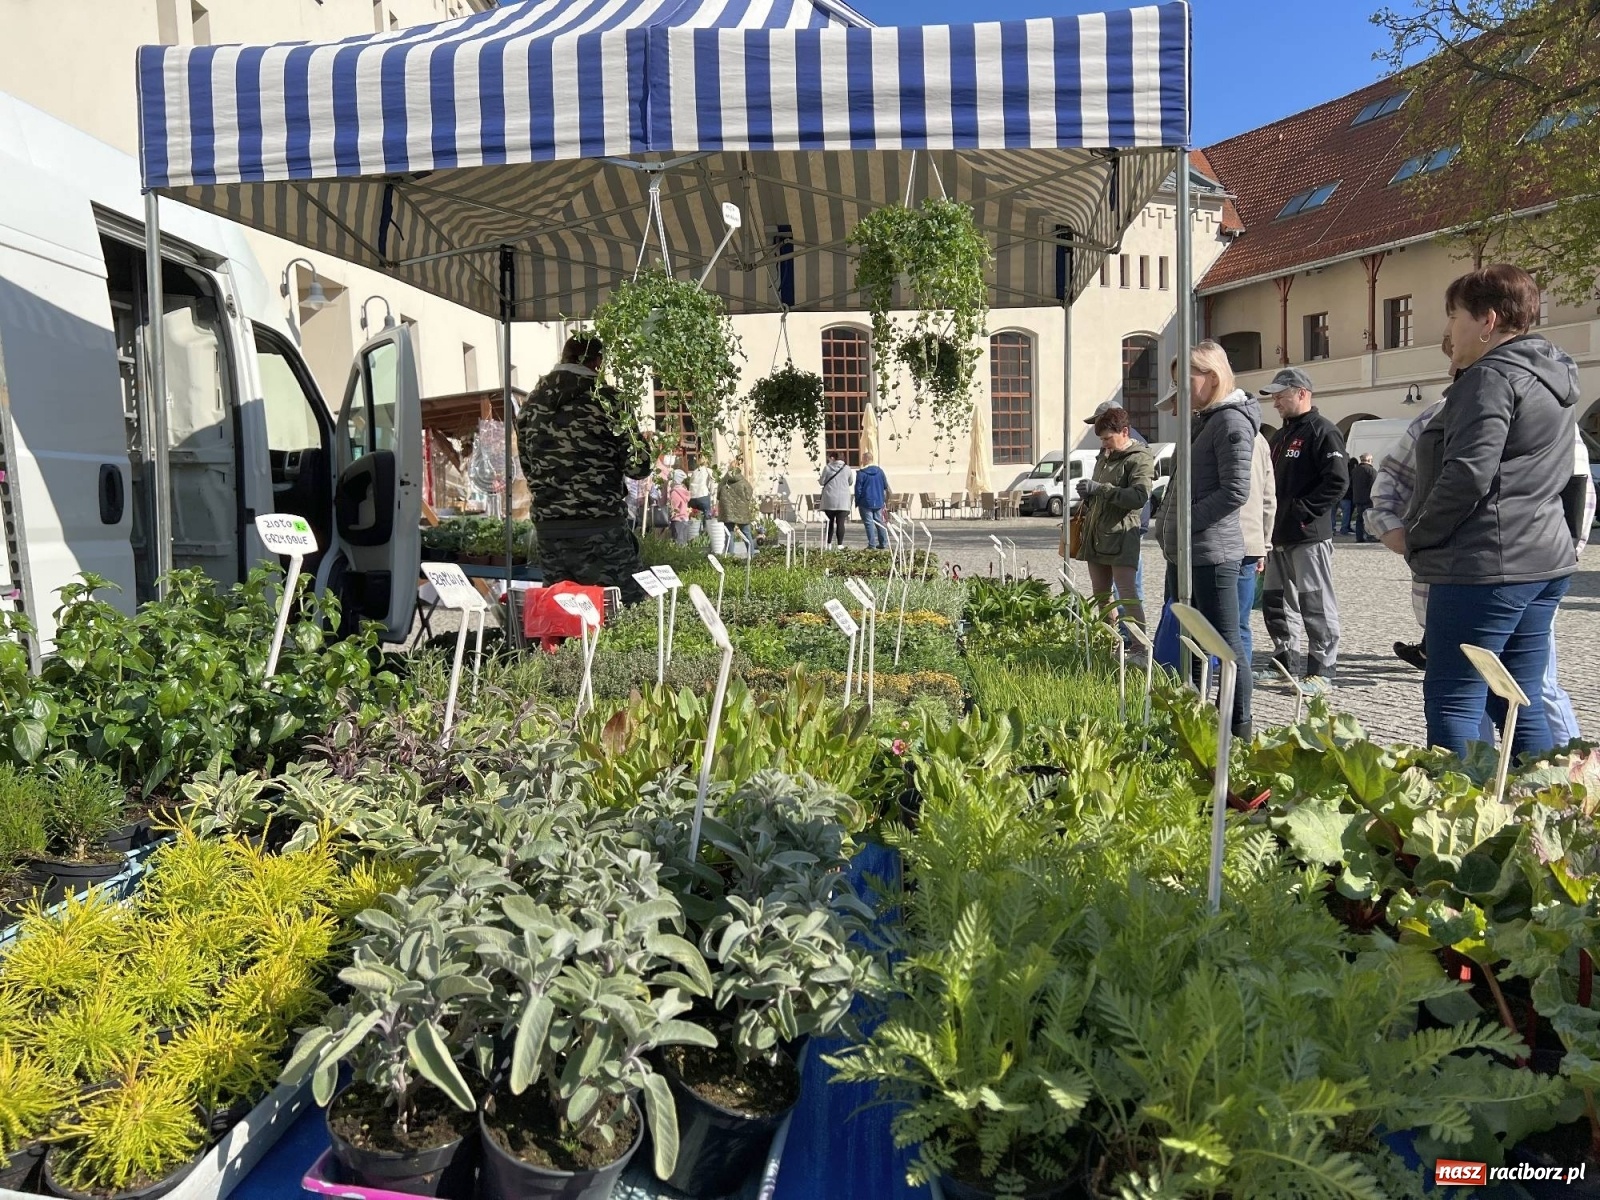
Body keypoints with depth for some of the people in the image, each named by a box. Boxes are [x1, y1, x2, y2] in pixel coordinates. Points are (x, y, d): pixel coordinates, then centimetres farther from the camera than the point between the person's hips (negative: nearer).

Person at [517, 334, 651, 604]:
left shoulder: (530, 405, 11)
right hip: (601, 531, -5)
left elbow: (528, 469, 16)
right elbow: (638, 467, -6)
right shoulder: (606, 400, -5)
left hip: (548, 531, 6)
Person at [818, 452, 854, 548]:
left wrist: (819, 477, 22)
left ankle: (828, 543, 13)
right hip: (843, 500, 0)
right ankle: (840, 544, -6)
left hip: (829, 500, 0)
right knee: (840, 523, -2)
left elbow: (822, 482, 1)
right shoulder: (847, 469, 3)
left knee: (830, 522, 10)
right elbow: (851, 482, 13)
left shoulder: (827, 468, -3)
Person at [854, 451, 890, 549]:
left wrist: (857, 502, 0)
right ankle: (883, 543, 13)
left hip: (866, 502, -5)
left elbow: (858, 489, -10)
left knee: (869, 523, -3)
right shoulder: (880, 471, 6)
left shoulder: (861, 473, -11)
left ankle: (872, 544, -6)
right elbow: (886, 486, 12)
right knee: (879, 522, 12)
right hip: (878, 502, 5)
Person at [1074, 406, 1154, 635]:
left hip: (1121, 534, -9)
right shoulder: (1104, 455, 18)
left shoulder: (1139, 459, -8)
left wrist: (1099, 489, -24)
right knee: (1100, 595, 12)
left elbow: (1139, 497, -22)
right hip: (1096, 534, 9)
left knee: (1127, 592, -15)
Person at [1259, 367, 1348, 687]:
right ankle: (1288, 664, 23)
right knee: (1276, 603, 13)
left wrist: (1303, 510, -18)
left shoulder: (1322, 431, -8)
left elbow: (1338, 481, -18)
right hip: (1280, 536, 10)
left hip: (1309, 535, -9)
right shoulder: (1281, 436, 20)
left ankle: (1322, 669, 2)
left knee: (1316, 606, -4)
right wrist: (1270, 523, 12)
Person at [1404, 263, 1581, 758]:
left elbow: (1467, 476, -20)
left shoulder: (1491, 376, -12)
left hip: (1485, 564, -10)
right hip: (1545, 560, 10)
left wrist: (1416, 535, -8)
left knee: (1451, 701, -6)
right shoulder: (1555, 378, 19)